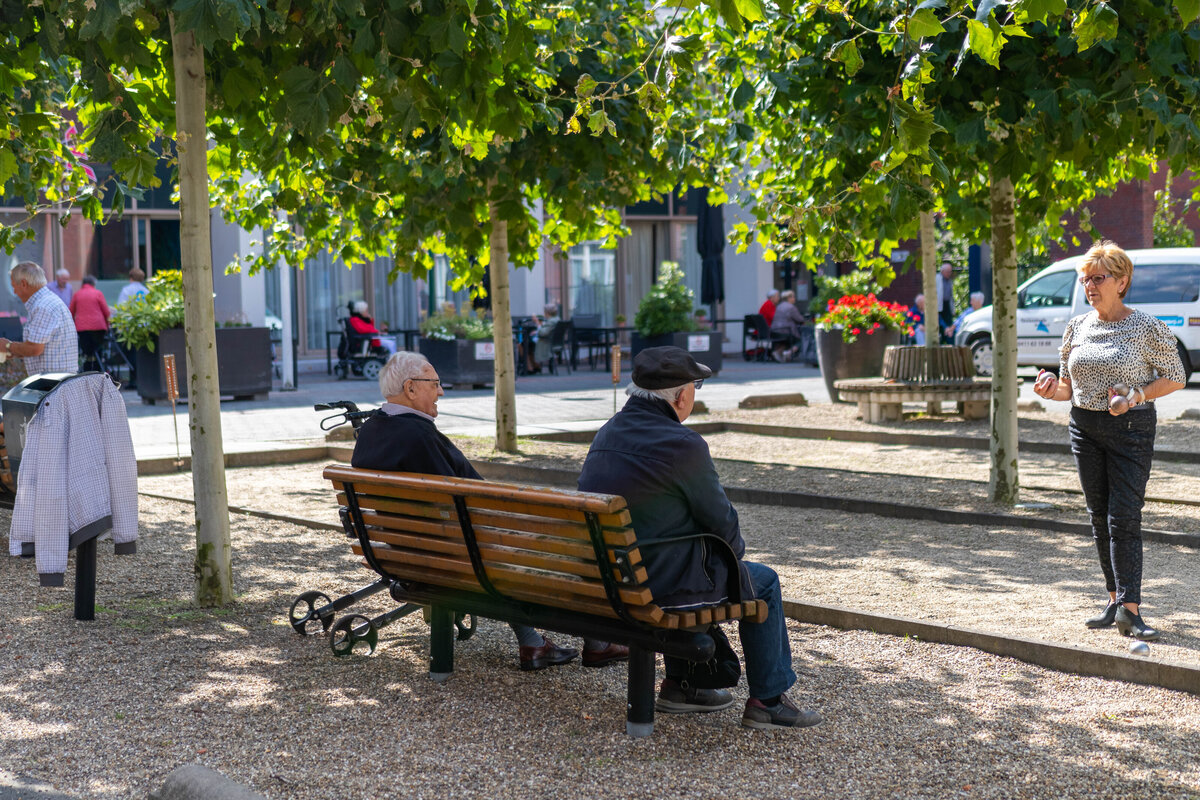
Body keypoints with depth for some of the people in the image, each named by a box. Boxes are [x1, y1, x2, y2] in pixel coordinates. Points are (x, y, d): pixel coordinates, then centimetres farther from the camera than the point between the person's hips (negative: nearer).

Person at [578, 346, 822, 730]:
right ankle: (767, 701, 20)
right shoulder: (683, 446, -19)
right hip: (655, 583, -8)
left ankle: (680, 684, 36)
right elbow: (720, 519, -9)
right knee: (762, 582, 13)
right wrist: (736, 552, 14)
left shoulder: (607, 434, 6)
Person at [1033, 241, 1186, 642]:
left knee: (1124, 517, -11)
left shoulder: (1147, 328, -7)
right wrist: (1052, 388, -7)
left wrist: (1136, 395, -18)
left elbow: (1175, 378, -2)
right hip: (1084, 428, 5)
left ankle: (1129, 609, -12)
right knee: (1099, 517, 8)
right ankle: (1116, 598, 19)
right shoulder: (1077, 327, 7)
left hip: (1130, 428, -5)